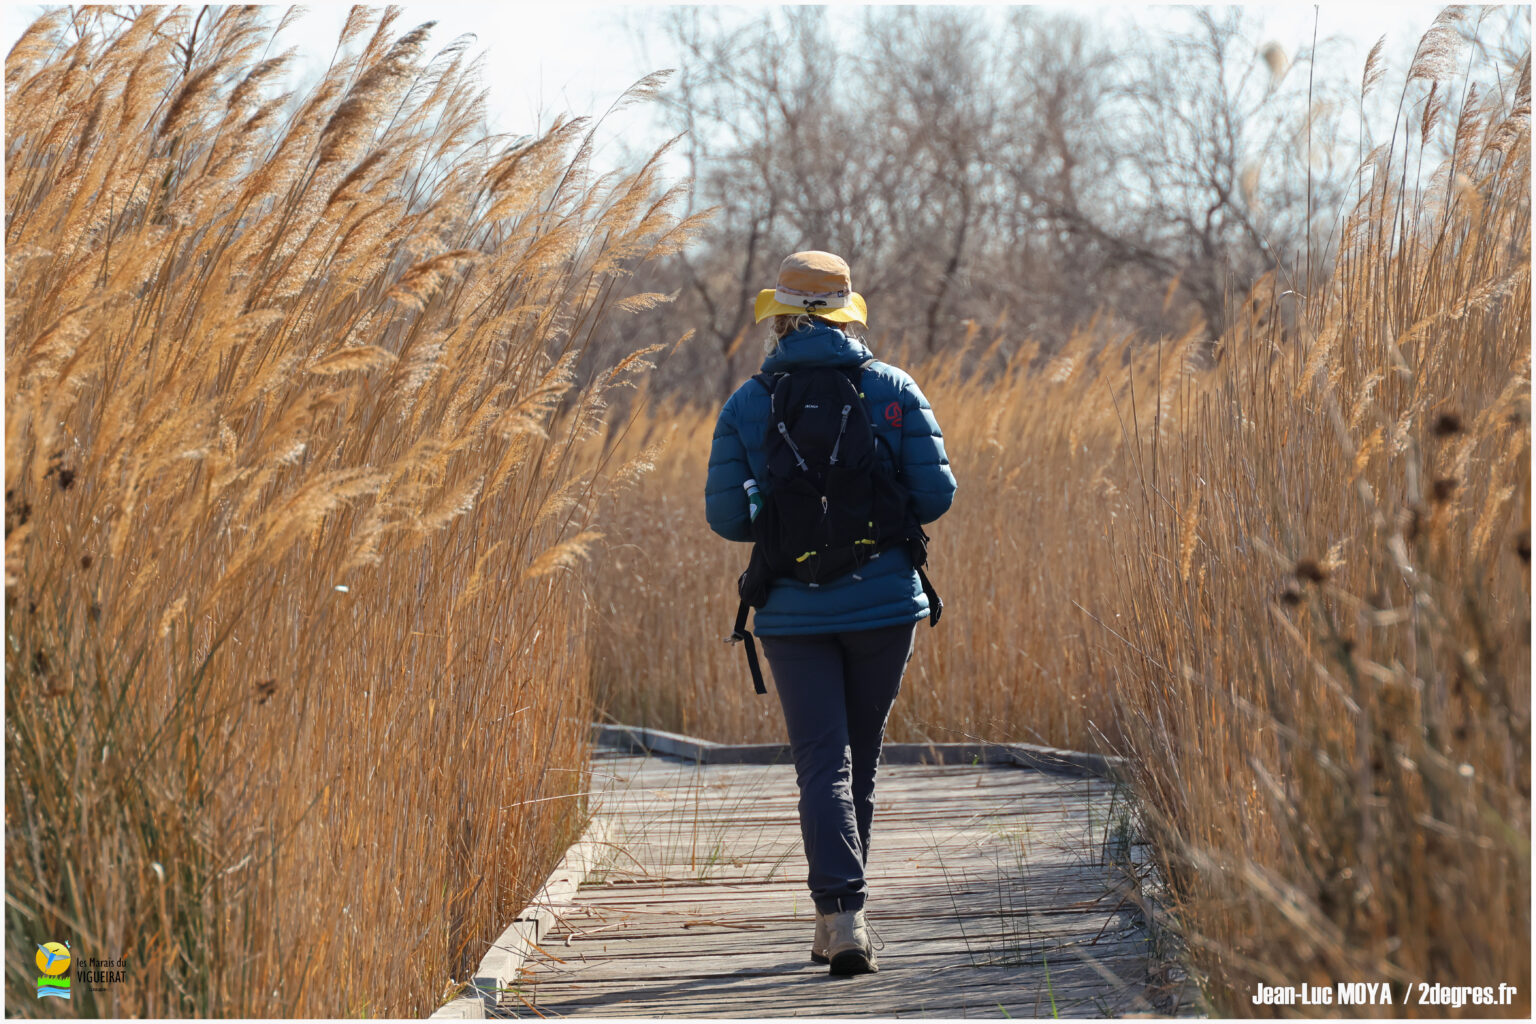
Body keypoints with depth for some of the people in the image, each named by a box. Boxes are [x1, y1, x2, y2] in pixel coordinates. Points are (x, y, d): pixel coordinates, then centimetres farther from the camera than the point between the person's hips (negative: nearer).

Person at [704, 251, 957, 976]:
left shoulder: (747, 405, -3)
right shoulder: (893, 390, -2)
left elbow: (726, 517, -4)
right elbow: (935, 494, -5)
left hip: (793, 612, -1)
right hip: (884, 604, 1)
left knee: (823, 764, -2)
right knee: (859, 761, 15)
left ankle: (843, 913, -20)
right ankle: (836, 918, 24)